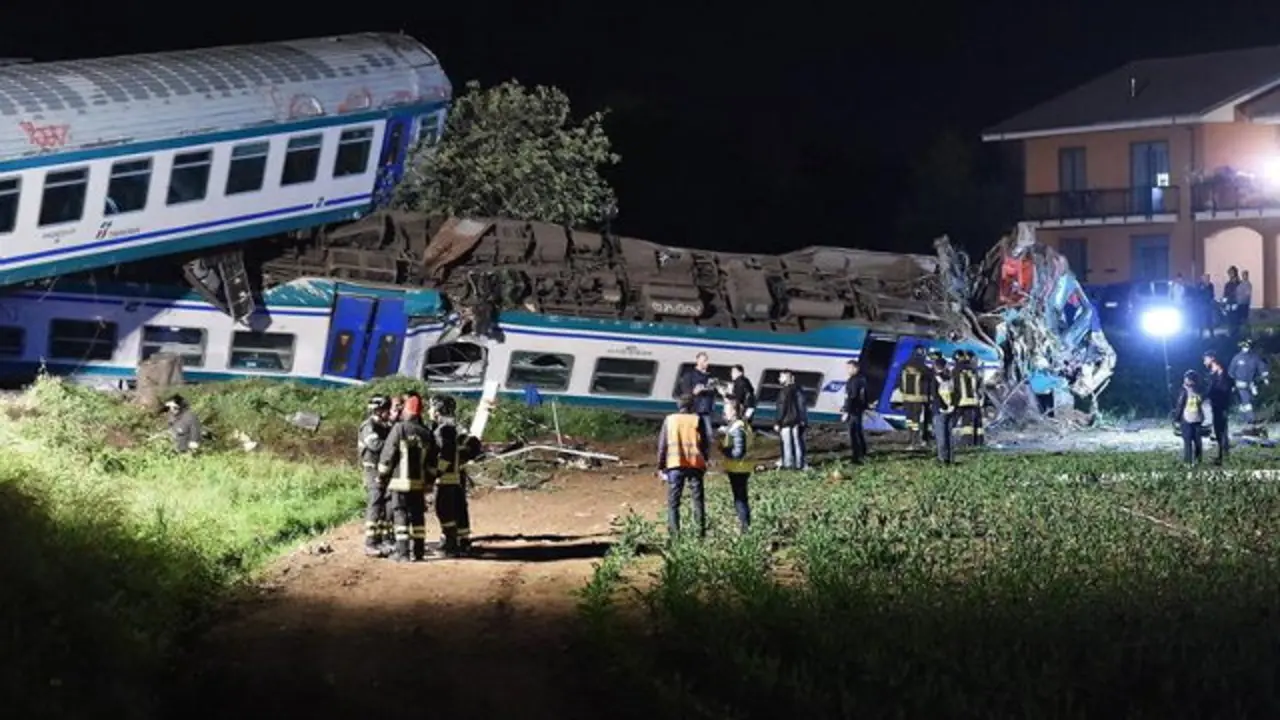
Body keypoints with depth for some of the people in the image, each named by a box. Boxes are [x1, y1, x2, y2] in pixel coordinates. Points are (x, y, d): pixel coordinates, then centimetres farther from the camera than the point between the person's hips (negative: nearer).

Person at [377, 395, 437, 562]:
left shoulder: (399, 429, -9)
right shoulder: (426, 433, 3)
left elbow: (387, 454, -7)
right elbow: (432, 460, 7)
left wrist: (382, 474, 4)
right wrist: (429, 479, 17)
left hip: (400, 481, -4)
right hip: (419, 482, 4)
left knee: (400, 515, -1)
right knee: (418, 515, 12)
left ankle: (402, 553, -6)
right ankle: (418, 551, 14)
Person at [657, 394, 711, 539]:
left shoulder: (669, 420, 4)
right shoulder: (697, 420, 2)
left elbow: (662, 444, 4)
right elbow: (705, 443, 3)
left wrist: (661, 466, 9)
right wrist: (704, 461, 16)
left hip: (675, 465, 0)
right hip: (695, 464, 0)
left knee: (673, 500, 4)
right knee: (698, 499, 8)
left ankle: (674, 531, -3)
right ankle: (701, 531, 4)